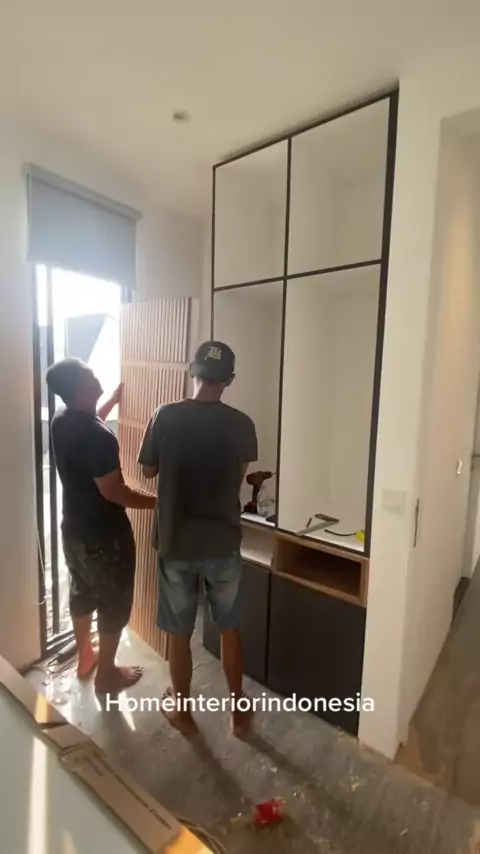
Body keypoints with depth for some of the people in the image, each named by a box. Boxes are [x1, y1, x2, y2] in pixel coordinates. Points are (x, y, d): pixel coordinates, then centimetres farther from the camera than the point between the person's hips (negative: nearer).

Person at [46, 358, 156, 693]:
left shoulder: (62, 420, -2)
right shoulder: (98, 437, -29)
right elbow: (113, 491, -25)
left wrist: (114, 399, 28)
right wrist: (158, 502, -14)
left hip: (74, 529, 9)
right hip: (105, 535, -8)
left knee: (82, 593, 26)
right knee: (114, 604, 12)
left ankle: (85, 657, 47)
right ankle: (107, 674, 32)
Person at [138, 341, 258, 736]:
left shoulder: (166, 416, -11)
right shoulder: (242, 425, -10)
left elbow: (149, 471, 2)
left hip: (176, 544, 0)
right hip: (224, 543, 1)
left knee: (180, 633, 20)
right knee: (230, 629, 21)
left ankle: (183, 711, 40)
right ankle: (239, 710, 38)